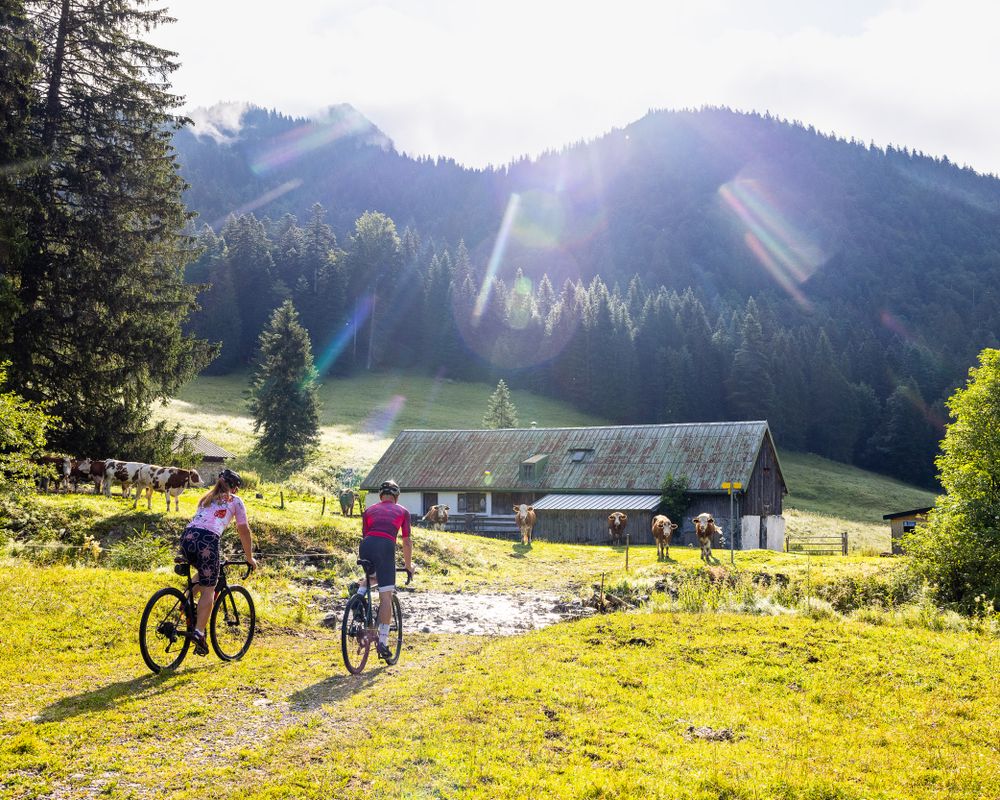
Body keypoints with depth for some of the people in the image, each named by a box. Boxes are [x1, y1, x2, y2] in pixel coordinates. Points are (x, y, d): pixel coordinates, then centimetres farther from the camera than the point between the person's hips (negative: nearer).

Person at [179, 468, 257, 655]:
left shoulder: (207, 498, 31)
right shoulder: (235, 501, 17)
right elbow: (244, 531, 15)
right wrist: (250, 558, 24)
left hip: (187, 536, 5)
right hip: (208, 540, -5)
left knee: (205, 576, 32)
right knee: (208, 589, 2)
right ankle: (199, 633, -8)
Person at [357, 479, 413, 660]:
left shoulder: (369, 510, 27)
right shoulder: (402, 511, 22)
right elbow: (407, 542, 21)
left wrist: (362, 558, 39)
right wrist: (409, 566, 31)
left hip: (366, 546, 3)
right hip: (386, 546, -3)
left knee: (371, 576, 36)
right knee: (386, 596, 0)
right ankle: (382, 641, -5)